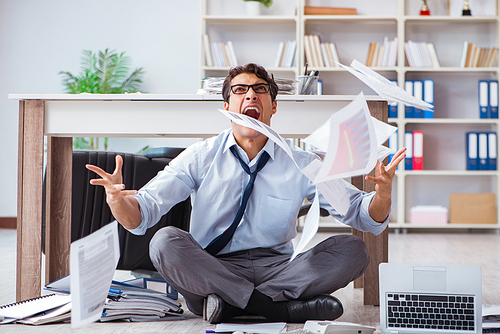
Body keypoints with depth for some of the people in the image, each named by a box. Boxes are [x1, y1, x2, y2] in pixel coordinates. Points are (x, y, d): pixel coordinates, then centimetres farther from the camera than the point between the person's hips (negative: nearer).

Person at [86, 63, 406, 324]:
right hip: (211, 271, -1)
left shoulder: (301, 163, 6)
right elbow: (140, 215, -3)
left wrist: (383, 192, -21)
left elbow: (364, 216, 3)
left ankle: (232, 304, -25)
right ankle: (282, 307, -28)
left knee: (352, 249, -20)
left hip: (277, 269, 1)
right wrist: (117, 198, -28)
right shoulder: (200, 157, 4)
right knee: (166, 242, -29)